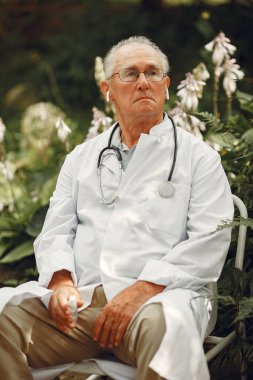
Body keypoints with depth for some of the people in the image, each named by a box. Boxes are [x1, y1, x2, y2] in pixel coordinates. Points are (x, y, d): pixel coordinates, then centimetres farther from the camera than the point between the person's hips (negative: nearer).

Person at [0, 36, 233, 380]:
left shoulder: (198, 157, 9)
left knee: (164, 328, -40)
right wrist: (61, 281, -7)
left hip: (157, 297, -3)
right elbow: (55, 232, 16)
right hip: (78, 299, 4)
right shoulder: (82, 157, 23)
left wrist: (141, 290, -15)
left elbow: (209, 243, -3)